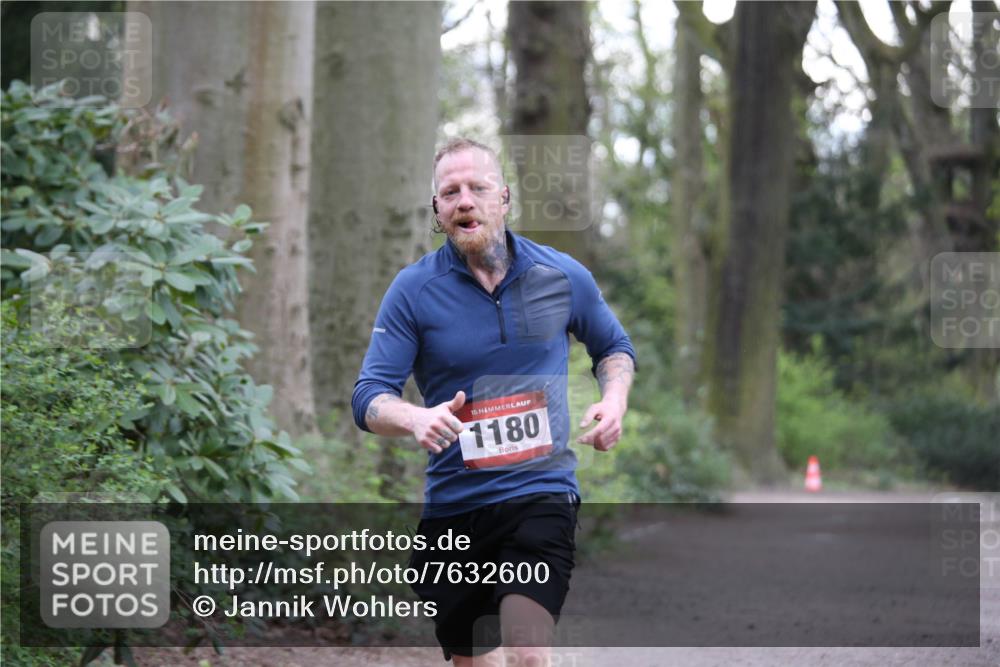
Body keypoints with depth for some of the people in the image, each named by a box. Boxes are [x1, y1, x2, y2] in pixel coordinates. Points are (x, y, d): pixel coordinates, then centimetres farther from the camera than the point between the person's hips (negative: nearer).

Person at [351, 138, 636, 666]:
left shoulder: (563, 275, 2)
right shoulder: (413, 289, -3)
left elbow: (613, 347, 20)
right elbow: (369, 397, -6)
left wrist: (614, 401, -1)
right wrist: (416, 419, -28)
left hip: (542, 494, -1)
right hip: (451, 504, 1)